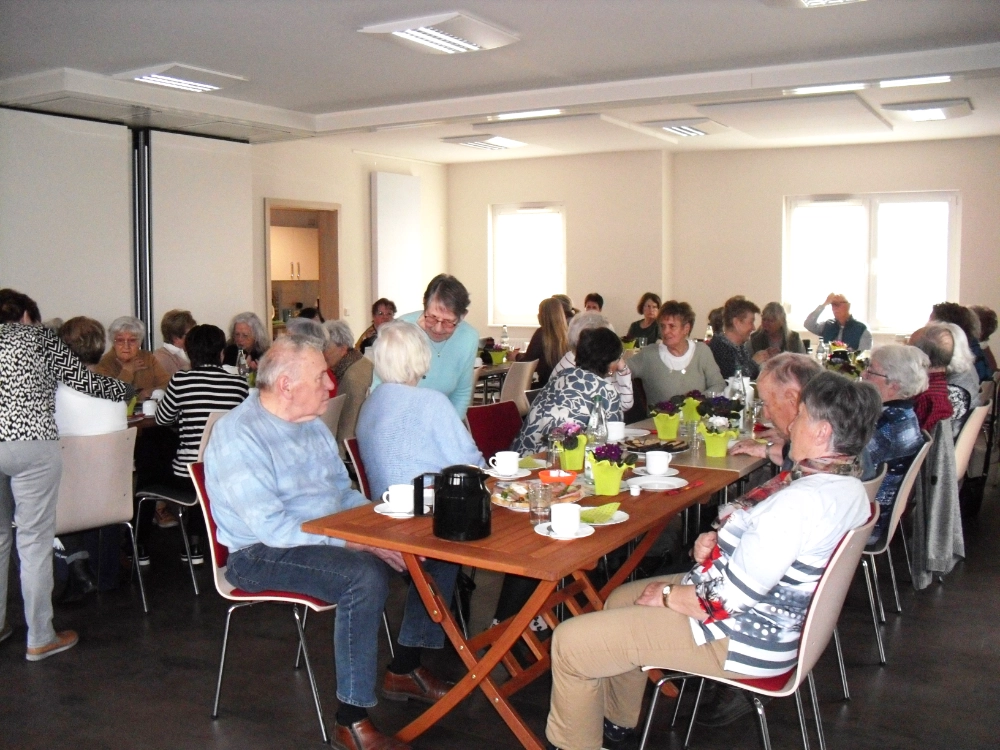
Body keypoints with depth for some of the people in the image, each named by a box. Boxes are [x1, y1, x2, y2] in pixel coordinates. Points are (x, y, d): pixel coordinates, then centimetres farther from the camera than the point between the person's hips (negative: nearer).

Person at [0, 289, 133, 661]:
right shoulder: (38, 337, 6)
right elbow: (84, 380, 9)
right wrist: (127, 389, 23)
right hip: (32, 445, -4)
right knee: (35, 542, 1)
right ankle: (40, 638, 7)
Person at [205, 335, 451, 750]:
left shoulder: (311, 424, 9)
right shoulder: (237, 435, -17)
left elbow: (342, 490, 17)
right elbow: (270, 527, -25)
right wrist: (352, 542, -27)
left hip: (331, 536, 8)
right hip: (262, 555, -8)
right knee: (365, 576, -33)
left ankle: (407, 668, 10)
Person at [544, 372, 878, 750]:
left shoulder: (803, 499, -30)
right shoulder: (847, 485, 2)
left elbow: (728, 598, -28)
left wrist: (669, 595, -12)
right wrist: (716, 542, -2)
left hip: (741, 640, -11)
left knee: (570, 641, -7)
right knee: (620, 599, 26)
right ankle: (617, 718, 41)